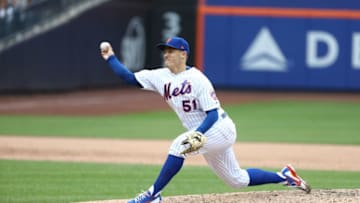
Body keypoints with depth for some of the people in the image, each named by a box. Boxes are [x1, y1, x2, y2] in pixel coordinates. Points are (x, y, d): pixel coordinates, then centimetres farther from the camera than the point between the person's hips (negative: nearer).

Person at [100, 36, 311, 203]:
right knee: (237, 180, 15)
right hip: (203, 135, 9)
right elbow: (130, 77, 1)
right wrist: (111, 58, -6)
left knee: (180, 145, -28)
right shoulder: (161, 77, 2)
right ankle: (284, 176, 28)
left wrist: (199, 134, -35)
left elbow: (212, 113, -21)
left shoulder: (197, 79, -19)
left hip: (220, 130, -9)